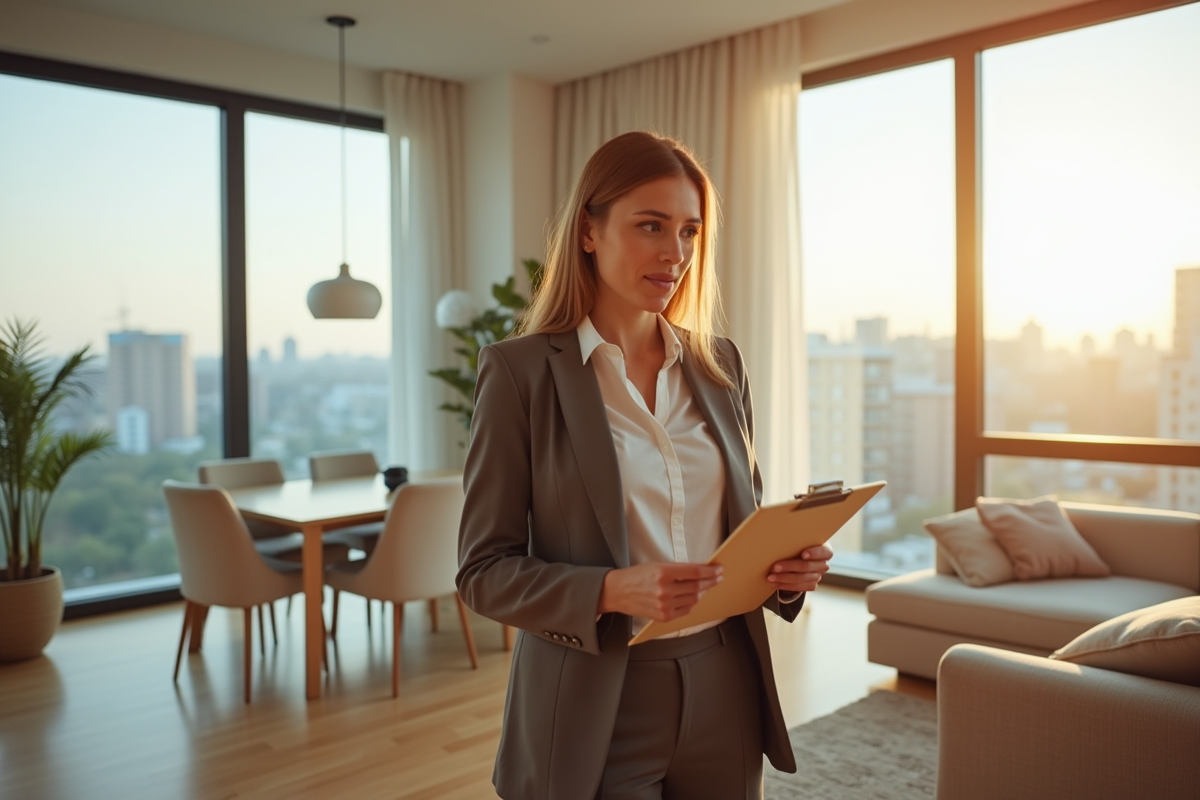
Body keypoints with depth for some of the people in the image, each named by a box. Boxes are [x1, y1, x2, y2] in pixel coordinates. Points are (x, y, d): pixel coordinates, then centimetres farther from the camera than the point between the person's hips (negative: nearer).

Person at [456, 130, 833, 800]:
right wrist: (613, 592, -25)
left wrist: (788, 566, -8)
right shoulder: (519, 369, -10)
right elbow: (484, 570, -9)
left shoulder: (721, 364, 4)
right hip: (597, 708, -4)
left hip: (724, 694, 5)